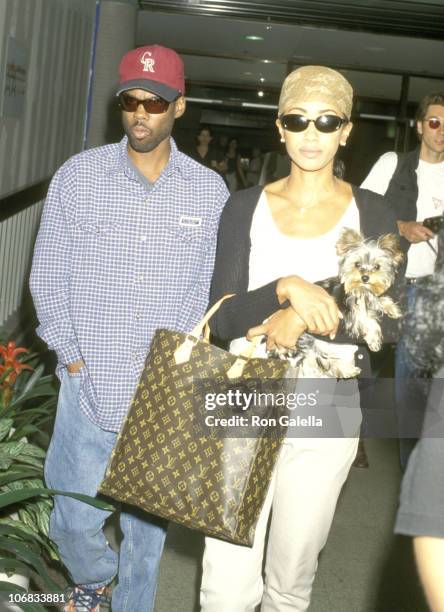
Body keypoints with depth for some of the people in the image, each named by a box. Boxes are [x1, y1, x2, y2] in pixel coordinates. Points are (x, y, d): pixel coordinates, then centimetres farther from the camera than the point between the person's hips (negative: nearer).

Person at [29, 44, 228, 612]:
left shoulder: (209, 191, 0)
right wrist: (75, 362, -4)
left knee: (148, 524, 12)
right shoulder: (78, 176, -1)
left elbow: (209, 288, 3)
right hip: (90, 388, 0)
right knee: (74, 522, 7)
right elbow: (49, 279, 1)